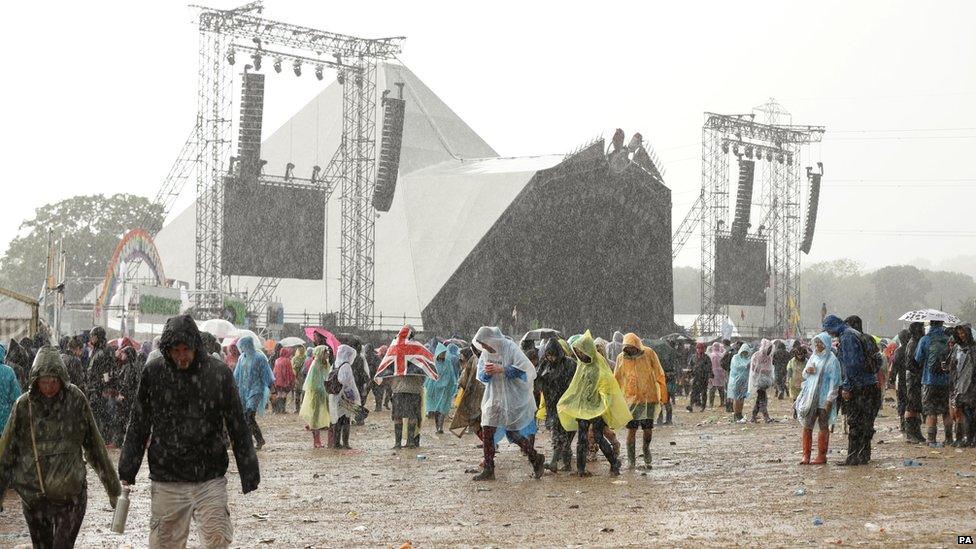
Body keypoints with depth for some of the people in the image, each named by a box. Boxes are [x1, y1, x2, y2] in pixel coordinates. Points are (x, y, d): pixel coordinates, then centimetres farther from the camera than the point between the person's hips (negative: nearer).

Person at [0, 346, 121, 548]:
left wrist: (112, 486, 7)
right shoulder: (24, 405, -2)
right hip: (33, 493, 2)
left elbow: (95, 445, 3)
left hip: (70, 492, -2)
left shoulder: (76, 400, -4)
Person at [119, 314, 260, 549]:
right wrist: (127, 470, 8)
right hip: (167, 480, 1)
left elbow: (237, 426, 3)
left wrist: (249, 472, 4)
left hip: (210, 479, -1)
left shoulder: (218, 373, -3)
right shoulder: (153, 372, -1)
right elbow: (138, 424, 8)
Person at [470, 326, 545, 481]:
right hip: (494, 398, 6)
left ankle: (537, 460, 15)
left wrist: (501, 369, -27)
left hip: (513, 398, -6)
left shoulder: (510, 348, -14)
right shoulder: (485, 353, 3)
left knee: (514, 434, -3)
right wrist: (486, 373, -18)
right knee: (487, 432, 2)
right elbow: (481, 376, 7)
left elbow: (524, 368, -21)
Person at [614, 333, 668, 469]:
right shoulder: (621, 358, 2)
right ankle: (631, 460, 3)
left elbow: (659, 374, 3)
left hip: (649, 397, 0)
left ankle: (646, 448, 33)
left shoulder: (649, 354, -2)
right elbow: (616, 380, 11)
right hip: (630, 398, 0)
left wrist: (663, 393, 3)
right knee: (632, 429, -4)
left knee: (648, 428, 2)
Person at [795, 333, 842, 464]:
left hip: (823, 399, -6)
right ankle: (806, 455, 5)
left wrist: (829, 400, -16)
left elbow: (834, 381, -9)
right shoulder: (813, 357, 14)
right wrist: (807, 371, -2)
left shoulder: (832, 360, -6)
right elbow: (804, 376, 22)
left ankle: (822, 455, 8)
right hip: (810, 397, 6)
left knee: (823, 427, 2)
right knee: (807, 426, 1)